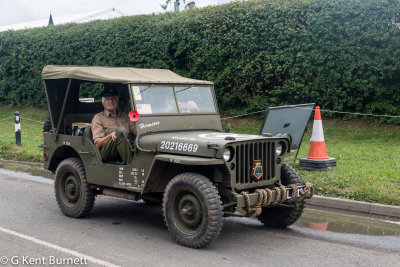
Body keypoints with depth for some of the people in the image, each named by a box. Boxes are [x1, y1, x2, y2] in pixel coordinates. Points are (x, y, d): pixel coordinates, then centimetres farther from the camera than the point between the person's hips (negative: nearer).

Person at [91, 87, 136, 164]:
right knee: (121, 130, -32)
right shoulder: (98, 118, 10)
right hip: (106, 154, -4)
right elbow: (97, 144, -1)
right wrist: (110, 135, -18)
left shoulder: (124, 116, 25)